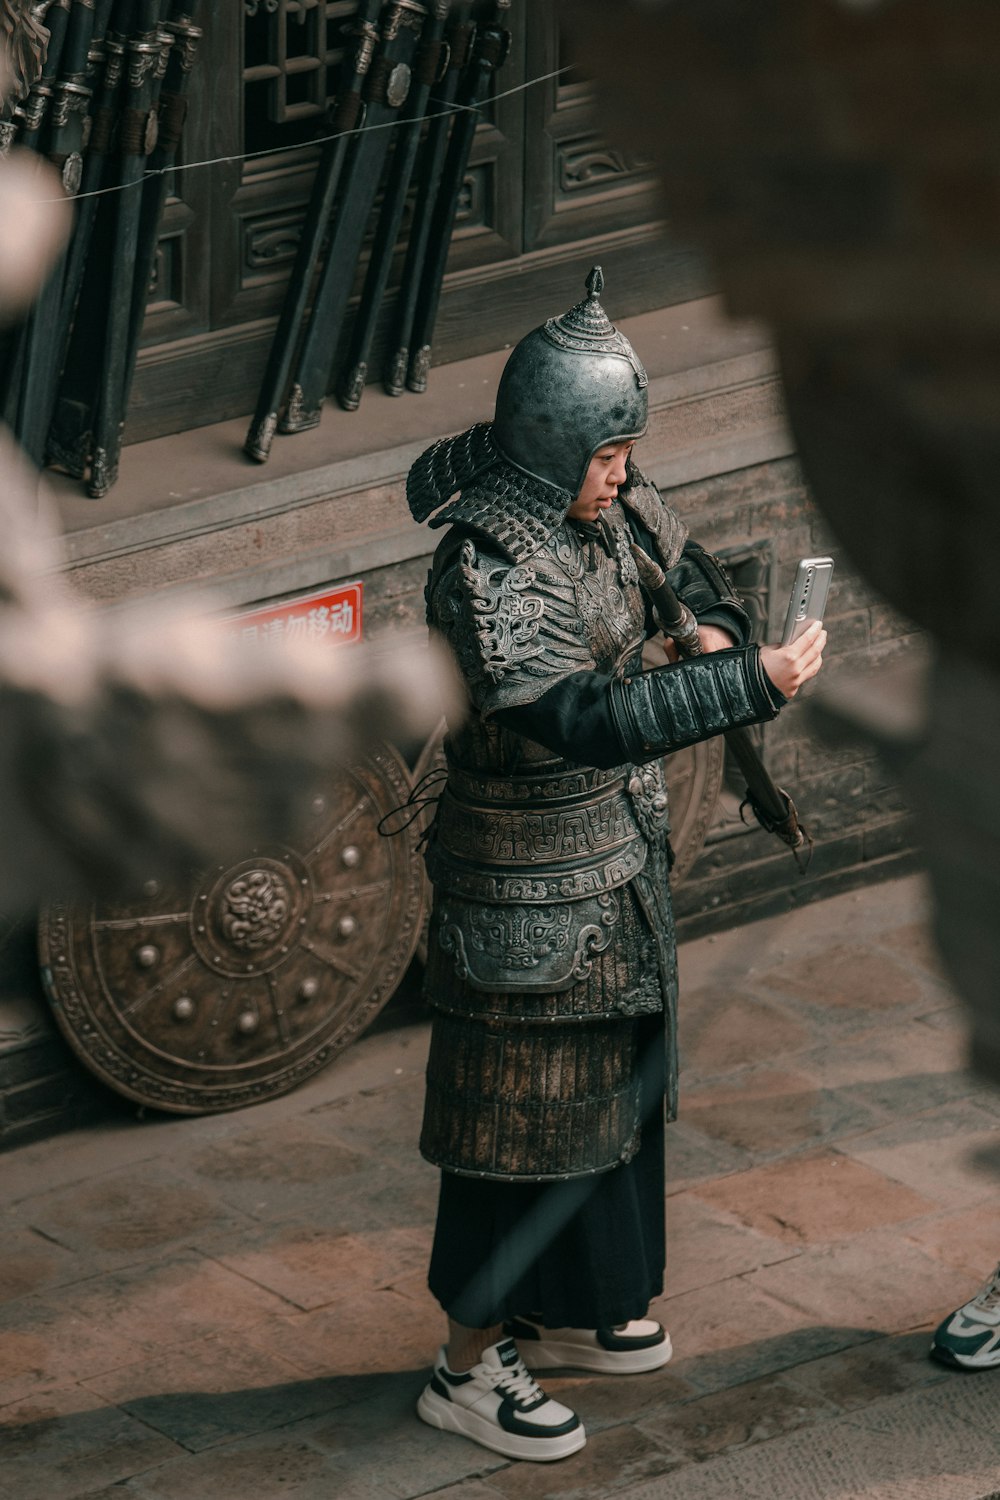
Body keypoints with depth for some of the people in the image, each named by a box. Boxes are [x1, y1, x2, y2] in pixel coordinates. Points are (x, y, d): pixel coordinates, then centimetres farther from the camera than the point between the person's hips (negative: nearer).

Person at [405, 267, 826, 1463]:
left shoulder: (598, 511, 0)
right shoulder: (489, 575, -28)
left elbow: (679, 564, 21)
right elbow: (589, 717, -39)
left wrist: (712, 625, -2)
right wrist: (748, 685, -41)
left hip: (614, 855, 9)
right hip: (527, 881, -9)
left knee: (611, 1080, 21)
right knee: (524, 1105, 0)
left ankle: (564, 1310, 38)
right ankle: (471, 1364, 13)